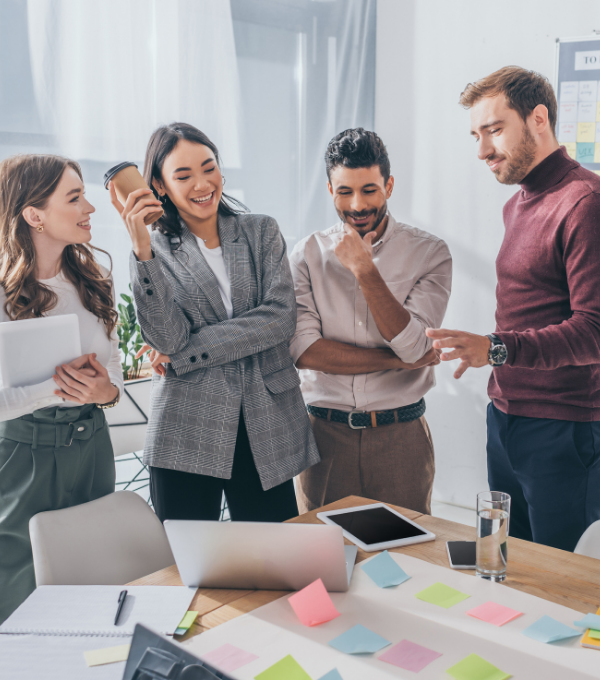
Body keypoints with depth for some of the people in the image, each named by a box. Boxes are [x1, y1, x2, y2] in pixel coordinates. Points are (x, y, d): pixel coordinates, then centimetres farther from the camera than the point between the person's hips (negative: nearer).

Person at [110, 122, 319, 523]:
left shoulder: (262, 232, 8)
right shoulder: (156, 250, 5)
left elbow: (281, 318, -7)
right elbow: (166, 338, -10)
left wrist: (185, 352, -9)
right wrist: (143, 249, -19)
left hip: (269, 431, 1)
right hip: (186, 438, -1)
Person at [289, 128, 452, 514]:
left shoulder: (429, 253, -2)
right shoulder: (309, 254, 1)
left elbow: (415, 347, -13)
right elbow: (303, 350, -10)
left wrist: (365, 270, -18)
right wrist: (397, 360, -12)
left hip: (400, 435, -1)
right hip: (325, 434, 1)